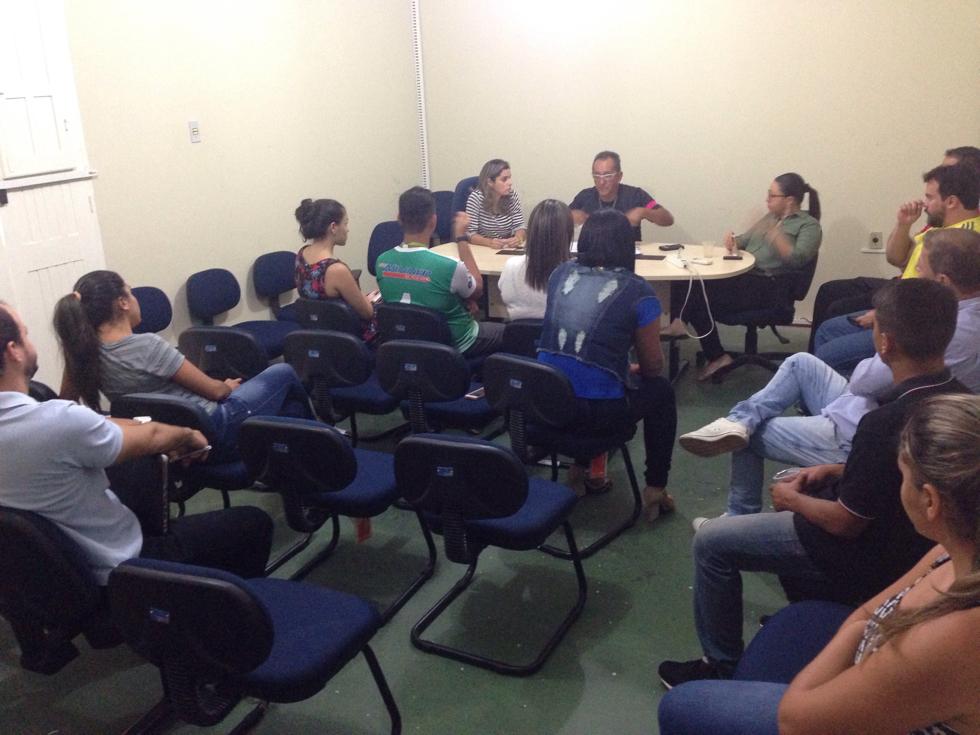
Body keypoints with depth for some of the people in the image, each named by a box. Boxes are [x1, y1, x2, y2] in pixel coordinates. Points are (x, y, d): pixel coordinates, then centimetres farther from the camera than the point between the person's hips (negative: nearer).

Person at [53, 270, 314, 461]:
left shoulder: (85, 353, -6)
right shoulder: (146, 345, -27)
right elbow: (215, 390, -15)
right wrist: (229, 387, 5)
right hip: (213, 435, -8)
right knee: (284, 373, 17)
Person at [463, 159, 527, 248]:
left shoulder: (512, 196, -3)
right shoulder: (476, 198, -14)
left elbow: (520, 225, -2)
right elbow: (470, 234, -16)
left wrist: (518, 238, -24)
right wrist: (489, 242, -33)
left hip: (507, 248, 2)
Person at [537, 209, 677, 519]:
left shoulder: (560, 274, 4)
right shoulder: (637, 291, -8)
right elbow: (653, 367, 0)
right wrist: (633, 370, 24)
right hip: (596, 411, -4)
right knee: (661, 390, 24)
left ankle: (581, 468, 42)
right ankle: (655, 490, 27)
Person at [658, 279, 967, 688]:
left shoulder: (886, 424, -33)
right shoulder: (956, 398, -7)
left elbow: (846, 523, -22)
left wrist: (791, 499, -5)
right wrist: (836, 471, 6)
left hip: (865, 560, -9)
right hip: (910, 538, 9)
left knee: (710, 542, -2)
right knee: (791, 483, 30)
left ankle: (721, 665, 13)